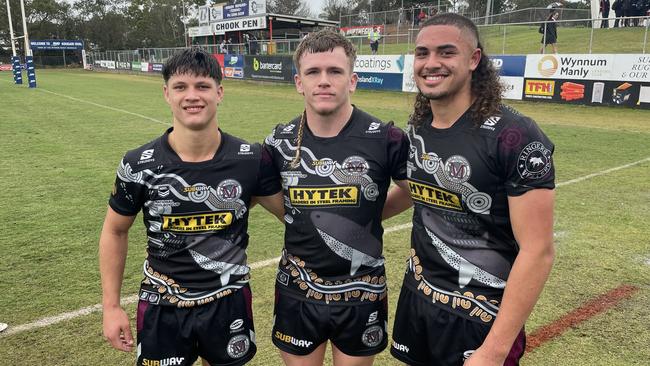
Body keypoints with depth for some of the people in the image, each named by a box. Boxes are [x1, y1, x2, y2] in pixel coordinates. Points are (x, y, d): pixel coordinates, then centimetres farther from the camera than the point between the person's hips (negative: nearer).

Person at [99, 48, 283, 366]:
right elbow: (115, 231, 2)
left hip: (229, 303, 1)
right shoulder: (139, 166, -12)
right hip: (162, 308, 0)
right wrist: (111, 306, 1)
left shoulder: (251, 160, -12)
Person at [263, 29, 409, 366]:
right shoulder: (280, 143, -6)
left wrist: (364, 217, 2)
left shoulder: (386, 139, -15)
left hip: (360, 294, -1)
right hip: (297, 292, 2)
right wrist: (307, 220, 4)